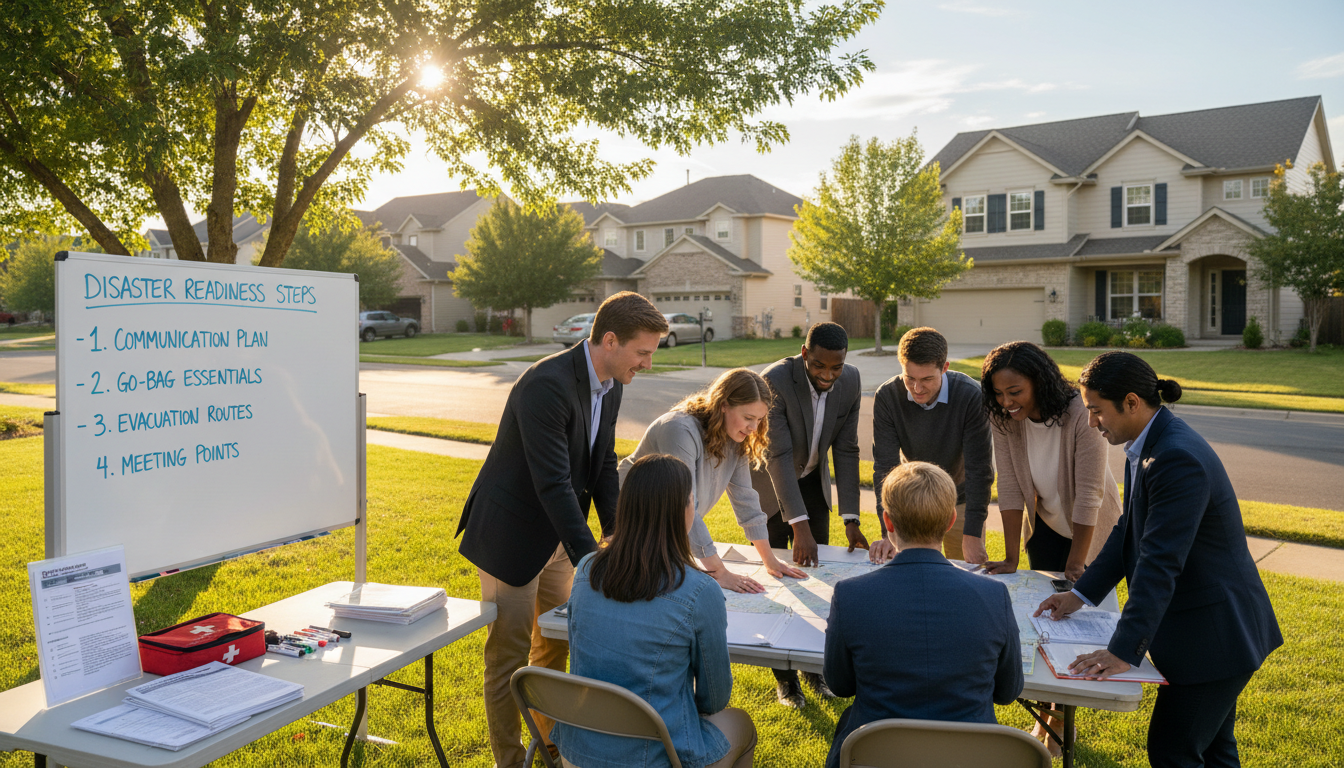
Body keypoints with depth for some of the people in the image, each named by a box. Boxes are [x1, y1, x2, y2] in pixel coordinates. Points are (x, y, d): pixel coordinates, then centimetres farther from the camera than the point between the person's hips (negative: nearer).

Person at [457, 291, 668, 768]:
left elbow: (603, 468, 6)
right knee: (509, 653, 5)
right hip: (511, 536, -8)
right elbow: (554, 484, -32)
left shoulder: (609, 386, -1)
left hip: (555, 538, 9)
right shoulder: (547, 385, -29)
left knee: (556, 642, 20)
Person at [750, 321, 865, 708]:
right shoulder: (774, 381, -31)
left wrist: (850, 518, -16)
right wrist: (799, 525, -38)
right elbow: (779, 455, -33)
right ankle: (784, 678, 13)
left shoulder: (850, 381, -16)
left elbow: (846, 450, -11)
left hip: (812, 481, 4)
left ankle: (814, 668, 22)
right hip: (770, 485, -4)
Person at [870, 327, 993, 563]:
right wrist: (890, 532, -27)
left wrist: (972, 535, -25)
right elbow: (885, 466, -20)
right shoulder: (886, 396, -21)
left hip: (961, 502, -1)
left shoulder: (971, 396, -26)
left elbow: (979, 469, -23)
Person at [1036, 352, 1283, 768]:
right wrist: (1081, 593, 7)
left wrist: (1124, 651, -31)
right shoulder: (1150, 445, 4)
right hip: (1211, 628, 10)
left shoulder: (1177, 458, -27)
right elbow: (1129, 530, 12)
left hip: (1216, 633, -10)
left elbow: (1160, 563, -31)